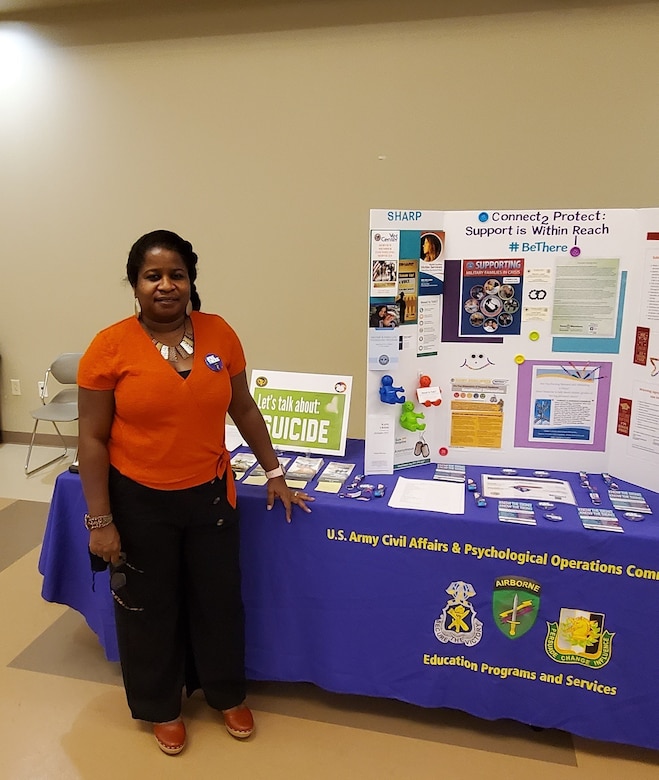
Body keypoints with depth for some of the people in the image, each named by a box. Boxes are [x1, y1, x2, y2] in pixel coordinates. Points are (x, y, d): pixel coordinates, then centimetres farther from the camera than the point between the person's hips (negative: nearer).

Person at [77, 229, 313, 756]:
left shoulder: (219, 334, -4)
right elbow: (93, 438, -8)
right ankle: (162, 707, 43)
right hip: (139, 503, -2)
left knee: (219, 599, 17)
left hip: (210, 495, 3)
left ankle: (227, 694, 44)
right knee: (149, 608, 16)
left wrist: (275, 474, 7)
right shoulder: (110, 347, -12)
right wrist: (100, 520, -9)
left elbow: (243, 408, 5)